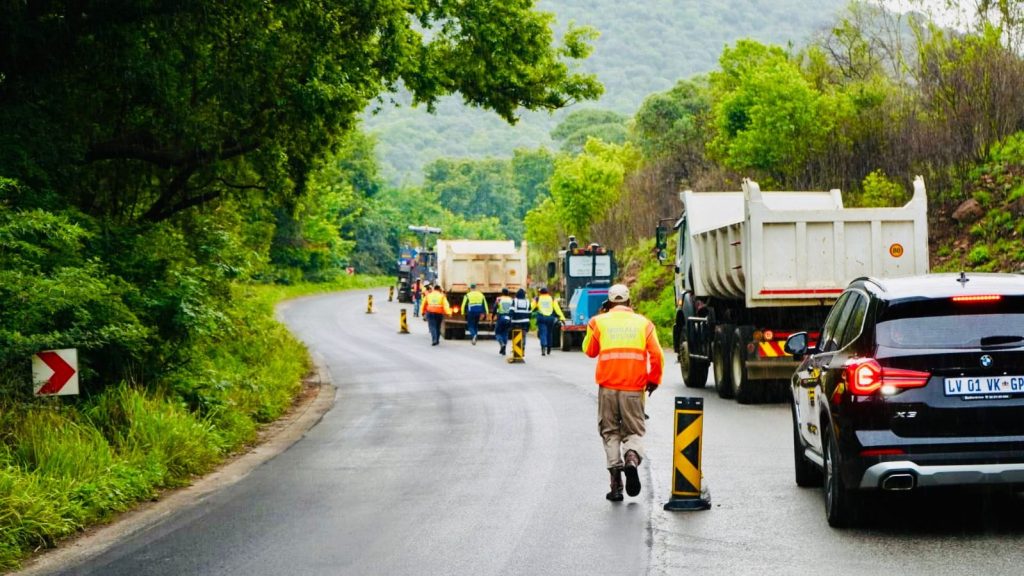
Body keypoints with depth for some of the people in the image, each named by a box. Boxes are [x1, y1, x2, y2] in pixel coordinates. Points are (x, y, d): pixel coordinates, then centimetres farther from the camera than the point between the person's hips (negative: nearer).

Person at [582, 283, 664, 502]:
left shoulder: (599, 322, 4)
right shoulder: (643, 323, 5)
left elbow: (590, 351, 16)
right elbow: (657, 355, 0)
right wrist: (653, 380, 13)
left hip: (607, 387, 0)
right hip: (634, 388, 0)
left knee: (610, 433, 9)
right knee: (634, 431, 10)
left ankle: (616, 485, 0)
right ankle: (632, 458, -23)